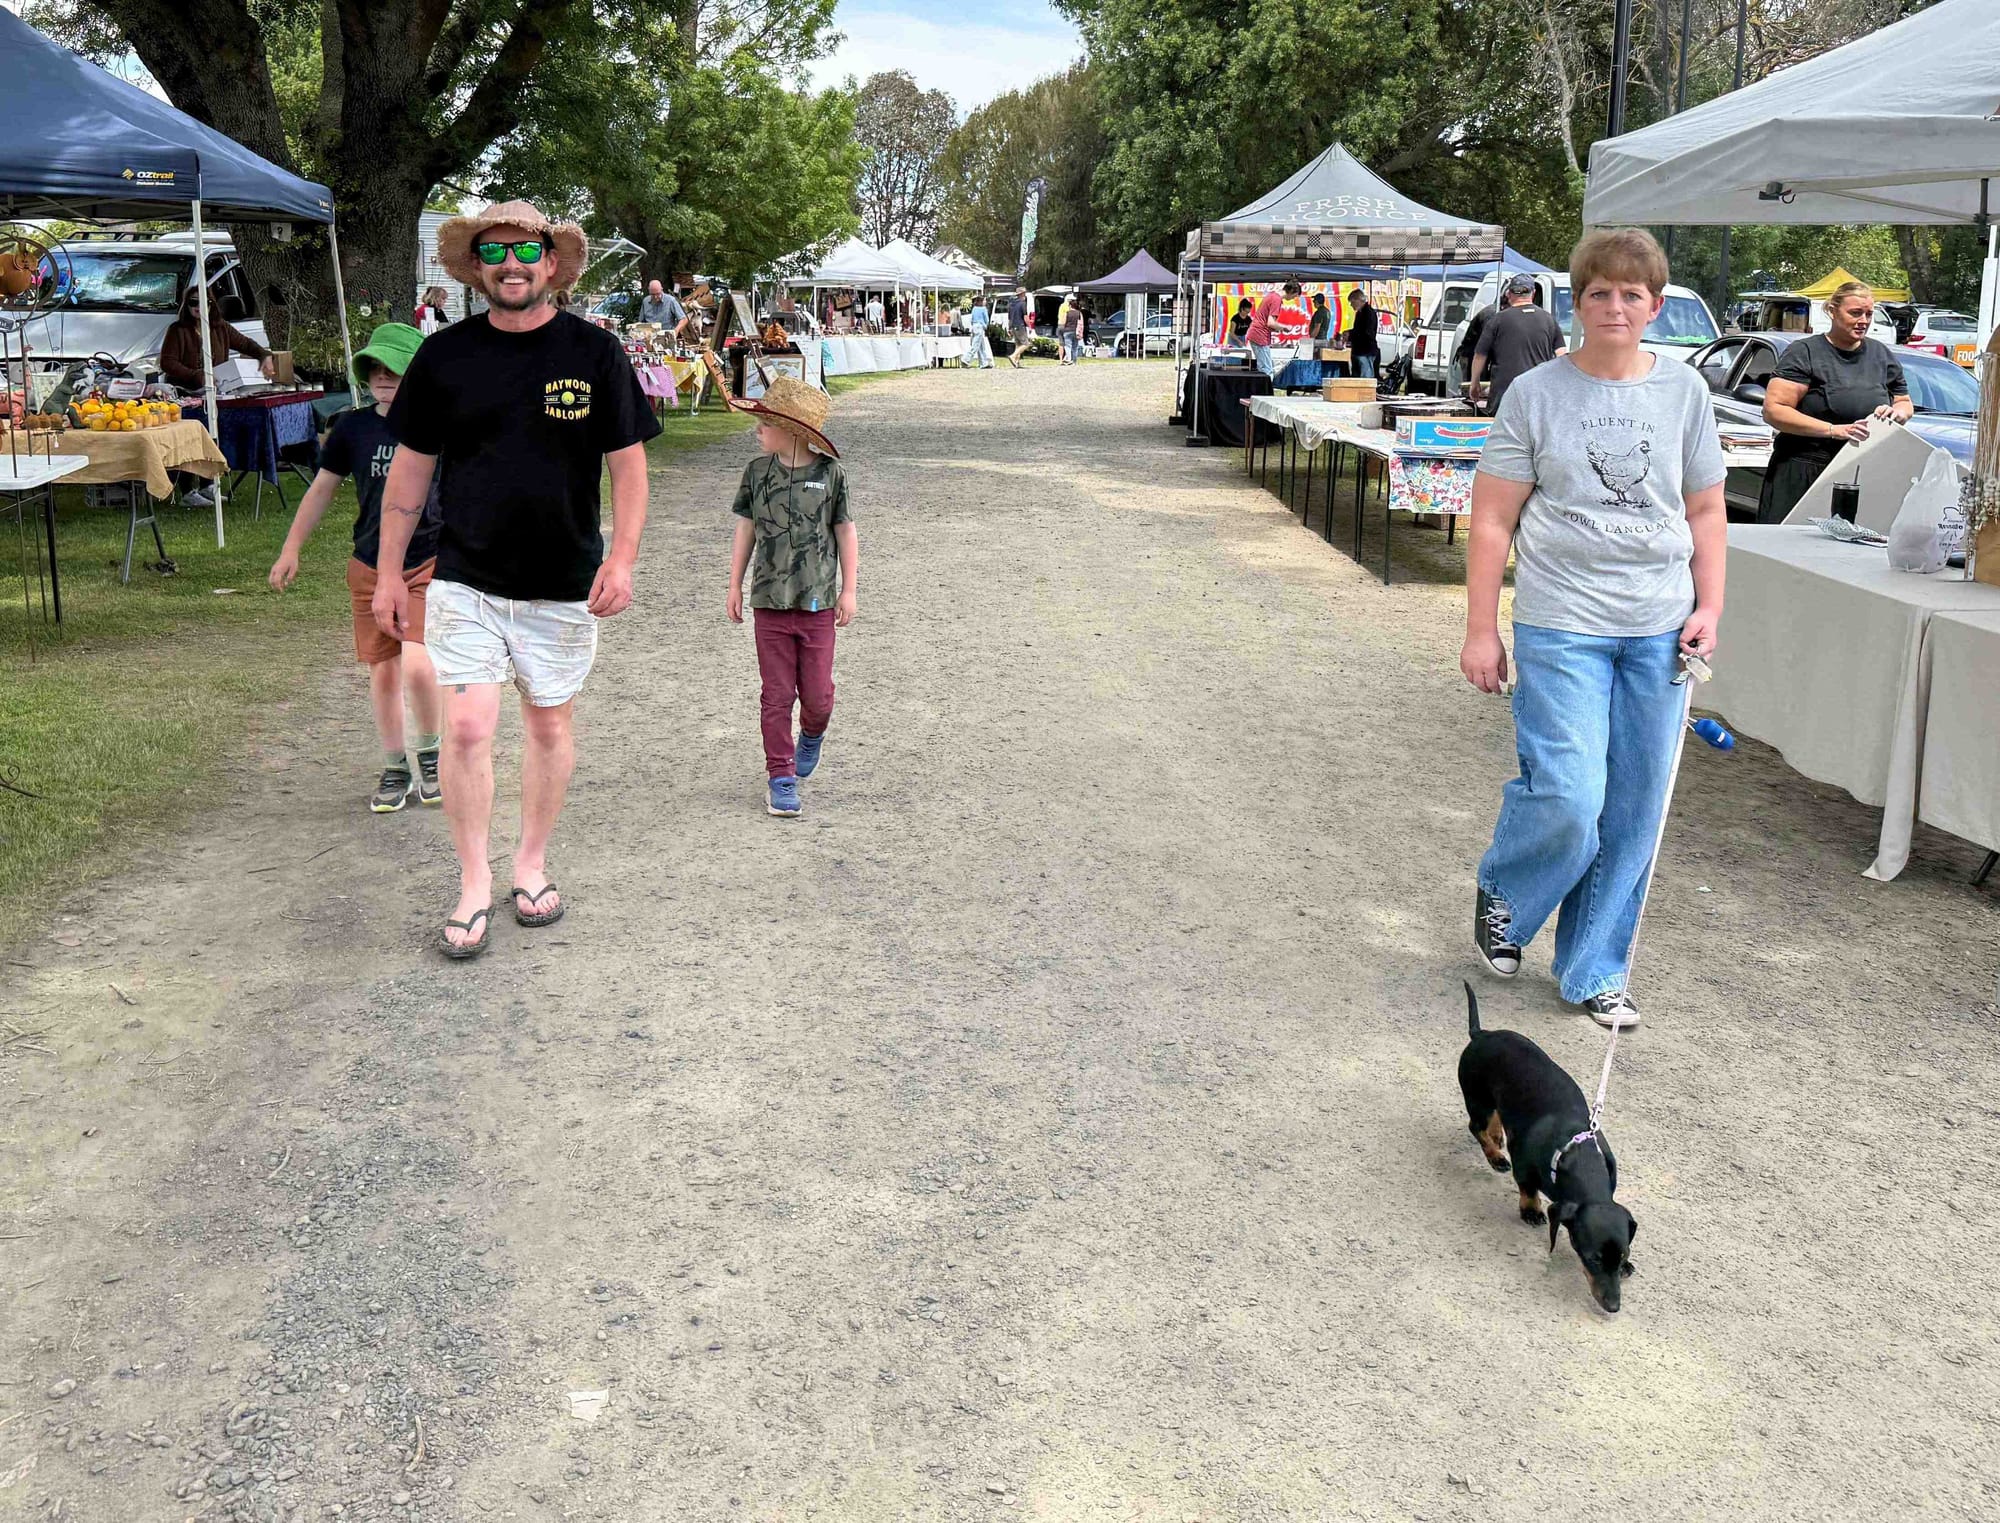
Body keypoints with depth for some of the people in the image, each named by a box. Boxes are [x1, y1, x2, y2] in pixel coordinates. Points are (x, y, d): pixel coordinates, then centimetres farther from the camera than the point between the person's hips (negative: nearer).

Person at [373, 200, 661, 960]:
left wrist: (622, 558, -11)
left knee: (549, 727, 11)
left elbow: (627, 463, 1)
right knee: (467, 728, -6)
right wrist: (389, 572, 7)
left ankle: (531, 865, 29)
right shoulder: (443, 355, 0)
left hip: (564, 584, 0)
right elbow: (411, 468, 7)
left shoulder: (595, 353, -3)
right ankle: (474, 883, 9)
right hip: (465, 580, 0)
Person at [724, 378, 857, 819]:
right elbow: (746, 530, 11)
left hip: (817, 604, -1)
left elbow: (845, 533, 3)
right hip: (770, 602, 1)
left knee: (817, 694, 2)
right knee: (777, 696, 1)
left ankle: (812, 735, 36)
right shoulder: (757, 472, 2)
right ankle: (781, 777, 10)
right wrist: (735, 585, 11)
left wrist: (848, 590, 2)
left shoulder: (829, 473, -4)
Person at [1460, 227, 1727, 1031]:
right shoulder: (1536, 393, -1)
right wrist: (1480, 631, -4)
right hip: (1562, 626, -3)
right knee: (1568, 799, -12)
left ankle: (1594, 972, 21)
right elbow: (1492, 519, -1)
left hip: (1658, 631, 4)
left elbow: (1705, 511, 14)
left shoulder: (1683, 391, 8)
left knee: (1633, 813, 6)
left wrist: (1708, 608, 3)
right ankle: (1500, 894, 21)